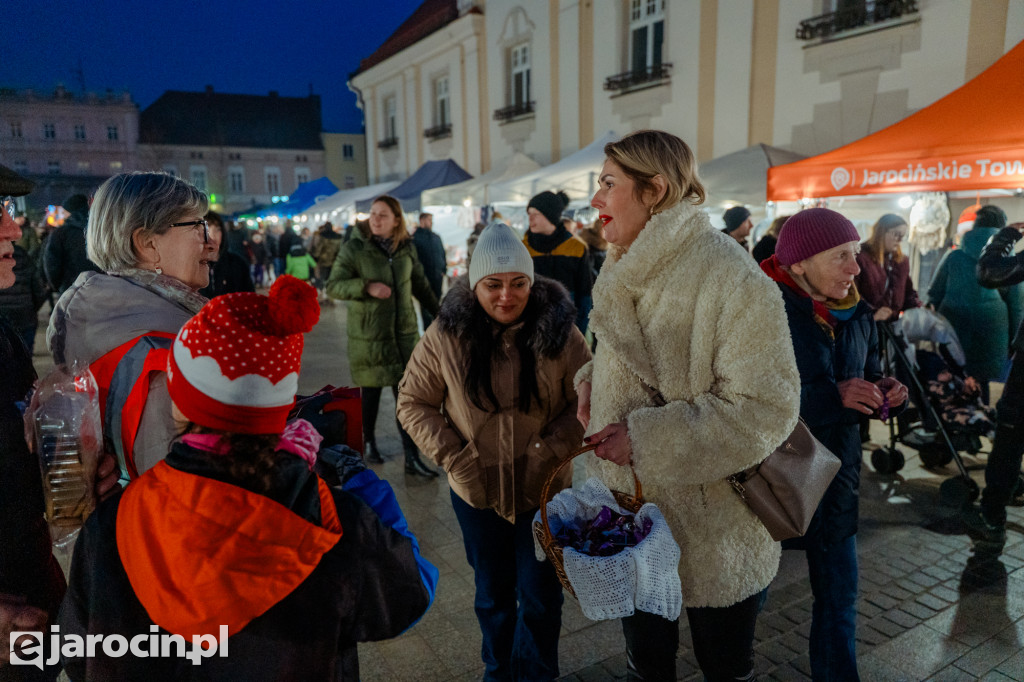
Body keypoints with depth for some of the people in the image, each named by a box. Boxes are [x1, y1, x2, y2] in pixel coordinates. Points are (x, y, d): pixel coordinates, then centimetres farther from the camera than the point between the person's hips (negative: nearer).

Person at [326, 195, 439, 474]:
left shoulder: (406, 247, 5)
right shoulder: (354, 248, -7)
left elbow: (420, 284, 17)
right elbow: (333, 286, -8)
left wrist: (440, 312, 20)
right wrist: (367, 287, -22)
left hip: (405, 332, 3)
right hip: (368, 334, -2)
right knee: (371, 391, 10)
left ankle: (412, 458, 3)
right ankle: (368, 443, 33)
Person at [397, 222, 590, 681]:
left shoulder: (559, 331, -13)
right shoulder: (447, 334, -12)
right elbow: (413, 403, -4)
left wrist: (553, 449, -19)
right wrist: (453, 457, -13)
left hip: (544, 489, -1)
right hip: (476, 490, 1)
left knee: (540, 597, 12)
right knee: (493, 591, 22)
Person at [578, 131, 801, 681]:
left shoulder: (733, 279, -23)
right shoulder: (628, 271, 4)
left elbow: (764, 409, -25)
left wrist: (646, 438, -26)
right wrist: (592, 378, -2)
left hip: (714, 530, -6)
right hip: (632, 513, 7)